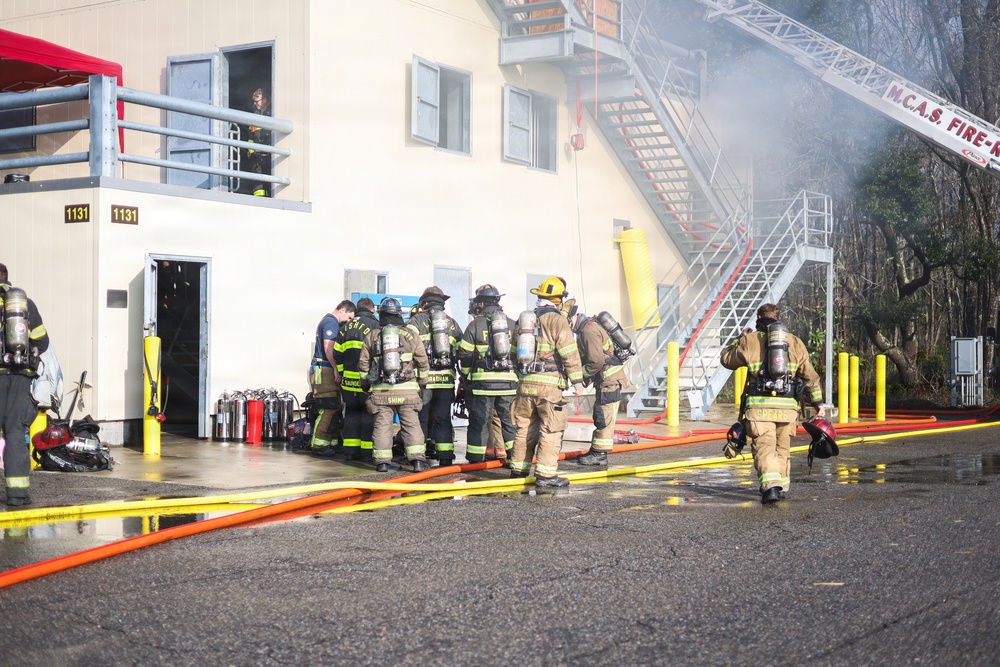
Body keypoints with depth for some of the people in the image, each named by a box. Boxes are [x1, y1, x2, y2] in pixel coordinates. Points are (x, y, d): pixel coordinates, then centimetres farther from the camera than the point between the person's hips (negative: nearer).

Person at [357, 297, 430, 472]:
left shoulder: (372, 336, 5)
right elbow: (422, 361, 6)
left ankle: (382, 461, 1)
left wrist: (365, 385, 22)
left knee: (382, 425, 4)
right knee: (412, 424, 3)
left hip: (380, 390, 0)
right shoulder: (410, 334, 3)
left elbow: (363, 364, 9)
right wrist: (422, 382, 20)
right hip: (408, 390, 0)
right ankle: (417, 459, -4)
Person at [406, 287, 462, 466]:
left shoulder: (418, 319, 3)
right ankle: (445, 457, 3)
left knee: (421, 418, 4)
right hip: (446, 378, 3)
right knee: (443, 418, 7)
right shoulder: (452, 322, 14)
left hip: (423, 377, -3)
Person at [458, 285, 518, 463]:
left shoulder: (475, 324, -1)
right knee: (509, 421, 12)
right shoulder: (512, 324, 9)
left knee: (478, 421, 4)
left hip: (482, 381, -3)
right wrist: (516, 376, 20)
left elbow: (465, 355, -2)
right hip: (509, 382, 3)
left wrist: (465, 378, 10)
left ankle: (475, 460, 4)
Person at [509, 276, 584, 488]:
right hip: (549, 385, -7)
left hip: (525, 383, 7)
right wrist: (577, 380, -8)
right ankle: (545, 474, -6)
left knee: (525, 428, 15)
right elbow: (570, 353, -12)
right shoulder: (557, 320, -7)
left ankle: (518, 469, 20)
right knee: (551, 430, -3)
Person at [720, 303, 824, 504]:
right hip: (787, 405, 3)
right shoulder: (795, 342, 13)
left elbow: (726, 359, 17)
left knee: (764, 447, -6)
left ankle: (770, 486, -24)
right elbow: (810, 376, 15)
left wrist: (739, 339, 30)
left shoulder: (749, 340, 4)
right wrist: (818, 402, 23)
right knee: (782, 448, 18)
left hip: (759, 405, -3)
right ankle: (782, 485, 25)